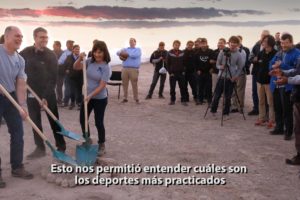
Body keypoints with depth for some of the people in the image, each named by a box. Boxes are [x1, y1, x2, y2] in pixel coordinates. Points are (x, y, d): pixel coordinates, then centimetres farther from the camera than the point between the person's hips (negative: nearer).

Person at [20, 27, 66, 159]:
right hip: (31, 93, 3)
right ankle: (40, 148, 18)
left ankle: (61, 146, 16)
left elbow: (53, 78, -13)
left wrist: (46, 96, -19)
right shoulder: (25, 53, -5)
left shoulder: (51, 55, -10)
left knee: (54, 120, 5)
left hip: (48, 93, -2)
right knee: (35, 121, 7)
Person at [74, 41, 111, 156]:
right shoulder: (90, 61, -3)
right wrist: (80, 59, -21)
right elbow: (76, 68, -2)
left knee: (98, 123, 2)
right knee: (82, 120, 14)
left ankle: (101, 145, 20)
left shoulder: (106, 67, -18)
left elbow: (102, 86, -20)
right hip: (87, 96, 6)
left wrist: (90, 96, -26)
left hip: (100, 99, -6)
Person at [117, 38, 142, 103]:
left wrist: (127, 53, -6)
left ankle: (136, 98, 4)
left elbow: (134, 55, -12)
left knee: (134, 84, -5)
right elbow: (118, 53, 8)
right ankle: (125, 98, 11)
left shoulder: (138, 49, 9)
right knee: (124, 84, 2)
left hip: (134, 69, -4)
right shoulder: (126, 49, 20)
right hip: (125, 69, 4)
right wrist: (120, 52, -15)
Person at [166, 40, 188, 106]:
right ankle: (172, 100, 14)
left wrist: (183, 71, 1)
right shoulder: (170, 53, -2)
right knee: (172, 88, 4)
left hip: (181, 73, 2)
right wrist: (170, 72, -8)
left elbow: (184, 63, 11)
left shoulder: (182, 53, 5)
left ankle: (183, 100, 6)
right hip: (172, 73, -2)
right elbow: (167, 64, -2)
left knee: (183, 87, 1)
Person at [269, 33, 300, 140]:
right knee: (277, 108, 15)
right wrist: (274, 66, -8)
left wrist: (282, 65, -19)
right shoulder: (279, 53, 15)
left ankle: (288, 132, 11)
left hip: (287, 86, -7)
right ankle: (279, 128, 30)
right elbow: (271, 64, 16)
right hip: (276, 85, 7)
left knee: (287, 110, 0)